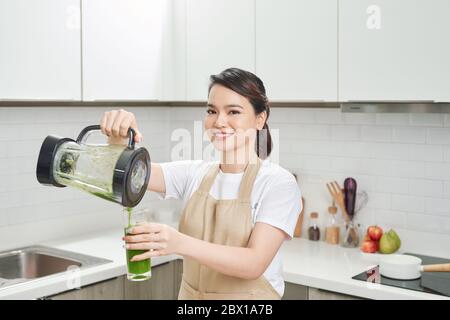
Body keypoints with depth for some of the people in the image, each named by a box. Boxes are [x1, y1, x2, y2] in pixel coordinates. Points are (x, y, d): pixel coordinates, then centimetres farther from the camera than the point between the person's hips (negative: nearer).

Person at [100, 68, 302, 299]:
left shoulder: (278, 182, -16)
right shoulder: (194, 174, -2)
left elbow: (254, 264, -25)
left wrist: (180, 243, -37)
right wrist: (118, 137, -32)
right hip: (191, 293, 4)